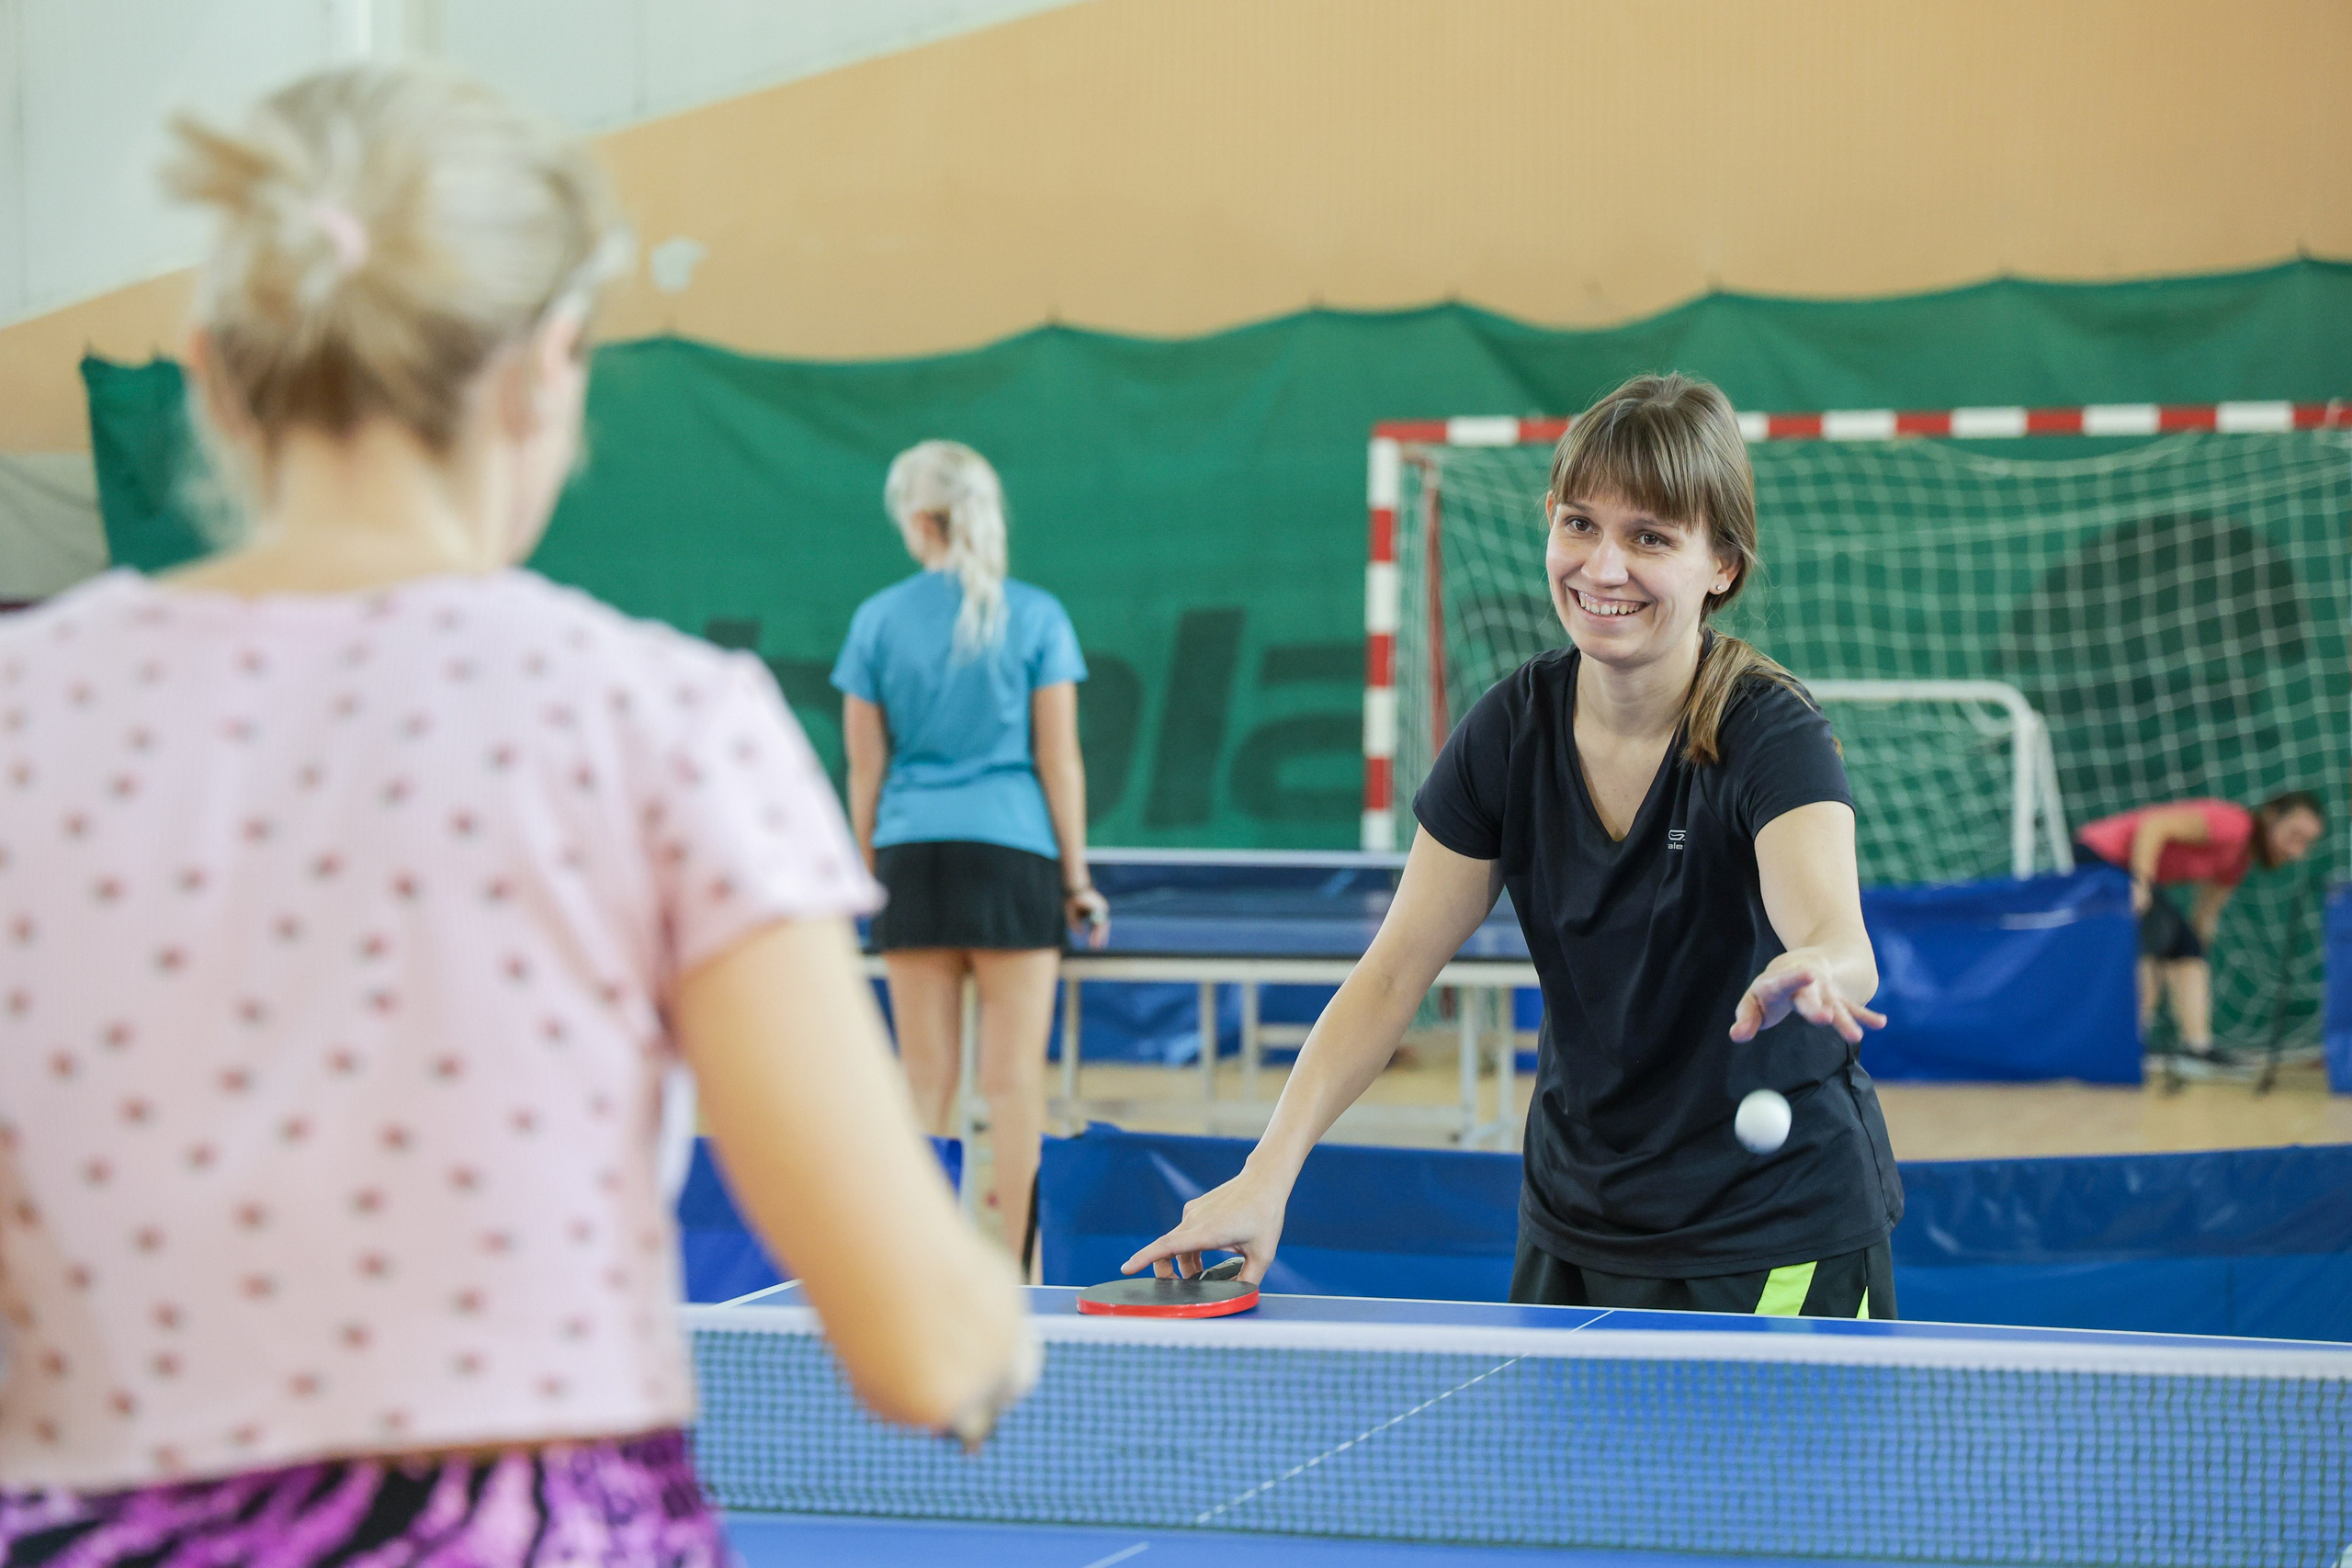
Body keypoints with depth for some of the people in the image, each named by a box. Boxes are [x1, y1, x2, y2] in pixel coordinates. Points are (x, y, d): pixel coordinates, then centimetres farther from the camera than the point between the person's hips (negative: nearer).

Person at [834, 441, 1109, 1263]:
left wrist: (871, 873, 15)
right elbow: (1058, 759, -1)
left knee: (926, 1077, 5)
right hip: (1014, 852, -2)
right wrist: (1077, 874, 5)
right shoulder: (1036, 616, 0)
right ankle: (1015, 1269, -1)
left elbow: (865, 769, 6)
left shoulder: (877, 619, 4)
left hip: (912, 855, 2)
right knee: (1014, 1077, 0)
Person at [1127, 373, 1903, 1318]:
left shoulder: (1770, 736, -20)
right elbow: (1392, 974, -2)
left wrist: (1812, 972, -63)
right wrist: (1268, 1174, -13)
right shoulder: (1511, 728, -6)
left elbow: (1839, 940, -38)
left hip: (1776, 1247, -4)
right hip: (1573, 1231, 4)